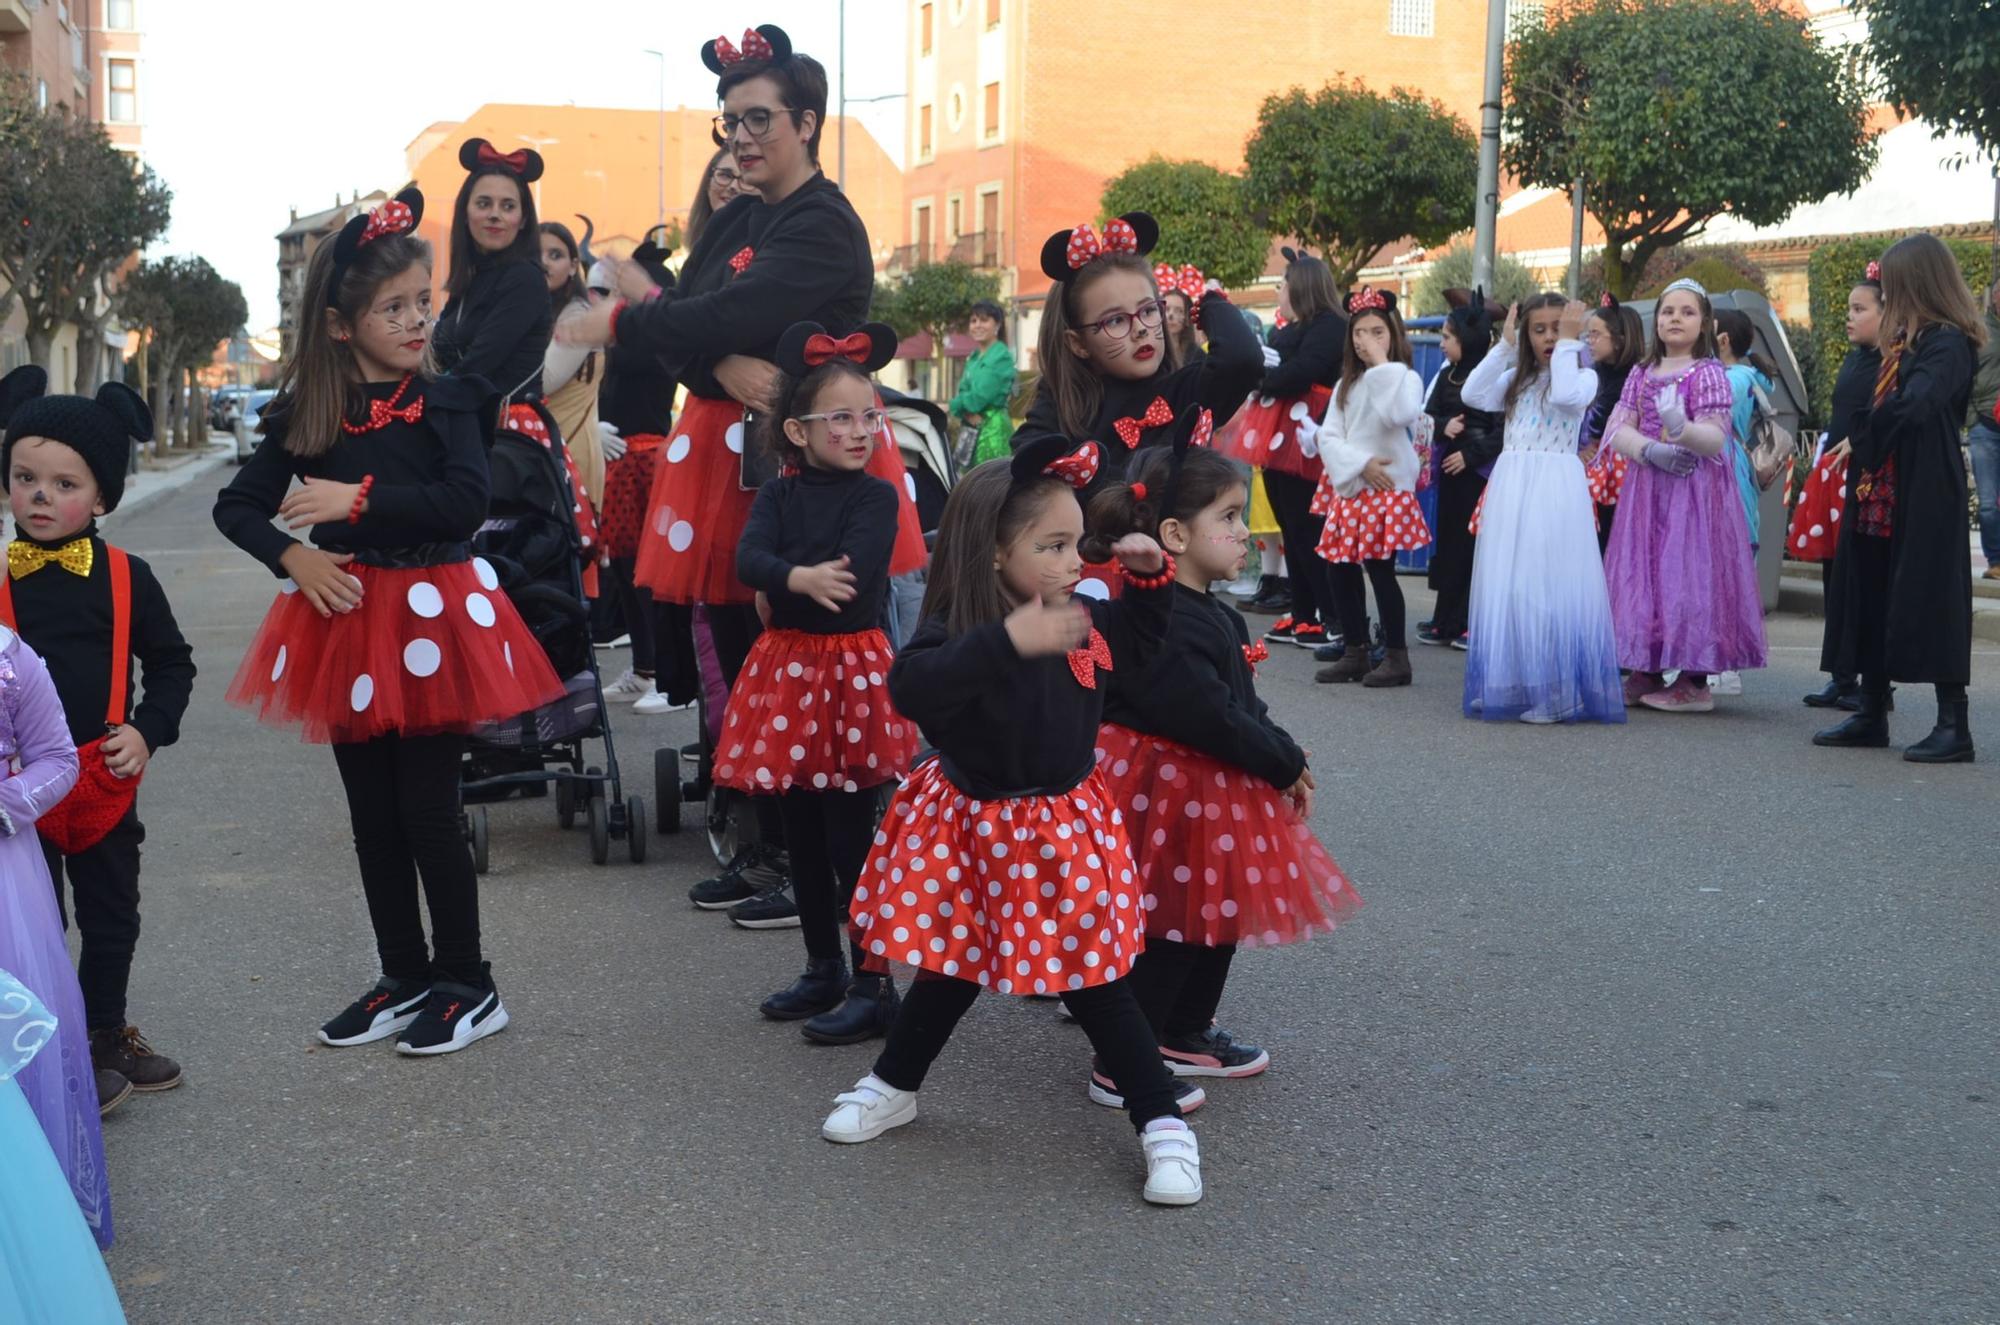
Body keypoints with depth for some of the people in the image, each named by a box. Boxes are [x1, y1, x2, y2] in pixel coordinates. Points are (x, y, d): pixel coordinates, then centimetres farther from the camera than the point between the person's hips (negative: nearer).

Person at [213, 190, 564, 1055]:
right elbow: (236, 506, 9)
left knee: (427, 809, -1)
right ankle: (404, 977, 26)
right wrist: (292, 556, -8)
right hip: (347, 618, 4)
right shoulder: (305, 415, 3)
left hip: (431, 619, -4)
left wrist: (361, 499, -20)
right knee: (372, 813, 11)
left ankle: (467, 984, 13)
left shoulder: (445, 402, -5)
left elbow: (467, 503, -19)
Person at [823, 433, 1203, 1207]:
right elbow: (912, 687, -44)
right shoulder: (956, 632, -22)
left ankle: (1163, 1124, 13)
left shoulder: (1084, 623, -5)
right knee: (951, 966, 16)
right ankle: (893, 1087, 40)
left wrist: (1150, 577, -1)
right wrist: (1008, 642, -53)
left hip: (1065, 831, 2)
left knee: (1096, 982, 3)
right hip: (973, 831, -2)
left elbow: (1142, 643, 17)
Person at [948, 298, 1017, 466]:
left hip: (993, 429, -8)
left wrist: (950, 407, -6)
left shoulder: (1001, 356, -9)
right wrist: (966, 413, -10)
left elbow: (981, 395, -16)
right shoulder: (974, 357, 16)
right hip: (971, 429, 8)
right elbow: (964, 392, 11)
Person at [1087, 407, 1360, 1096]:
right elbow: (1207, 718, -26)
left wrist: (1285, 761, 5)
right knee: (1170, 928, -4)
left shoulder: (1212, 616, 10)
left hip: (1218, 790, 11)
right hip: (1168, 792, -11)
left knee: (1219, 914, 19)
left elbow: (1243, 706, 17)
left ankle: (1186, 1035, 35)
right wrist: (1285, 763, -14)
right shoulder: (1159, 623, -24)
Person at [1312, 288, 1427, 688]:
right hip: (1349, 490, 6)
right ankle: (1355, 653, 15)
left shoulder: (1404, 377, -2)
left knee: (1380, 569, -9)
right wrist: (1360, 464, -13)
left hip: (1386, 490, -6)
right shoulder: (1346, 384, 15)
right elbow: (1328, 436, 4)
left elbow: (1403, 414, -26)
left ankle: (1396, 656, -1)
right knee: (1342, 572, 5)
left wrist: (1382, 366, -19)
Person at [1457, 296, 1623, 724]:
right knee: (1507, 588, 7)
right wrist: (1504, 346, 0)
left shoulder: (1583, 376, 2)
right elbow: (1473, 395, 0)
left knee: (1551, 588, -7)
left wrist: (1568, 344, -12)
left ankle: (1554, 692, -3)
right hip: (1511, 487, 5)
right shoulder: (1516, 379, 15)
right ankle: (1508, 684, 15)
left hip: (1555, 490, -5)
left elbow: (1565, 396, -20)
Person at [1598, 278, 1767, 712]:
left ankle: (1695, 681, -2)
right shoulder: (1641, 374, 12)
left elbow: (1716, 438, -10)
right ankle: (1647, 674, 14)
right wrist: (1649, 449, -15)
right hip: (1647, 484, 5)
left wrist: (1682, 428, -31)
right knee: (1644, 573, 5)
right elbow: (1618, 429, 5)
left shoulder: (1709, 372, -2)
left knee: (1690, 572, -7)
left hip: (1695, 489, -5)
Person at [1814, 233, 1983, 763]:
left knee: (1929, 600, -7)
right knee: (1871, 600, 11)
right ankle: (1872, 714, 20)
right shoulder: (1905, 342, 17)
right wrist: (1863, 446, -2)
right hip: (1880, 493, 9)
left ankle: (1953, 726, -2)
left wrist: (1865, 438, -12)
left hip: (1924, 497, -9)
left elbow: (1912, 406, -26)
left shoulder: (1948, 343, -12)